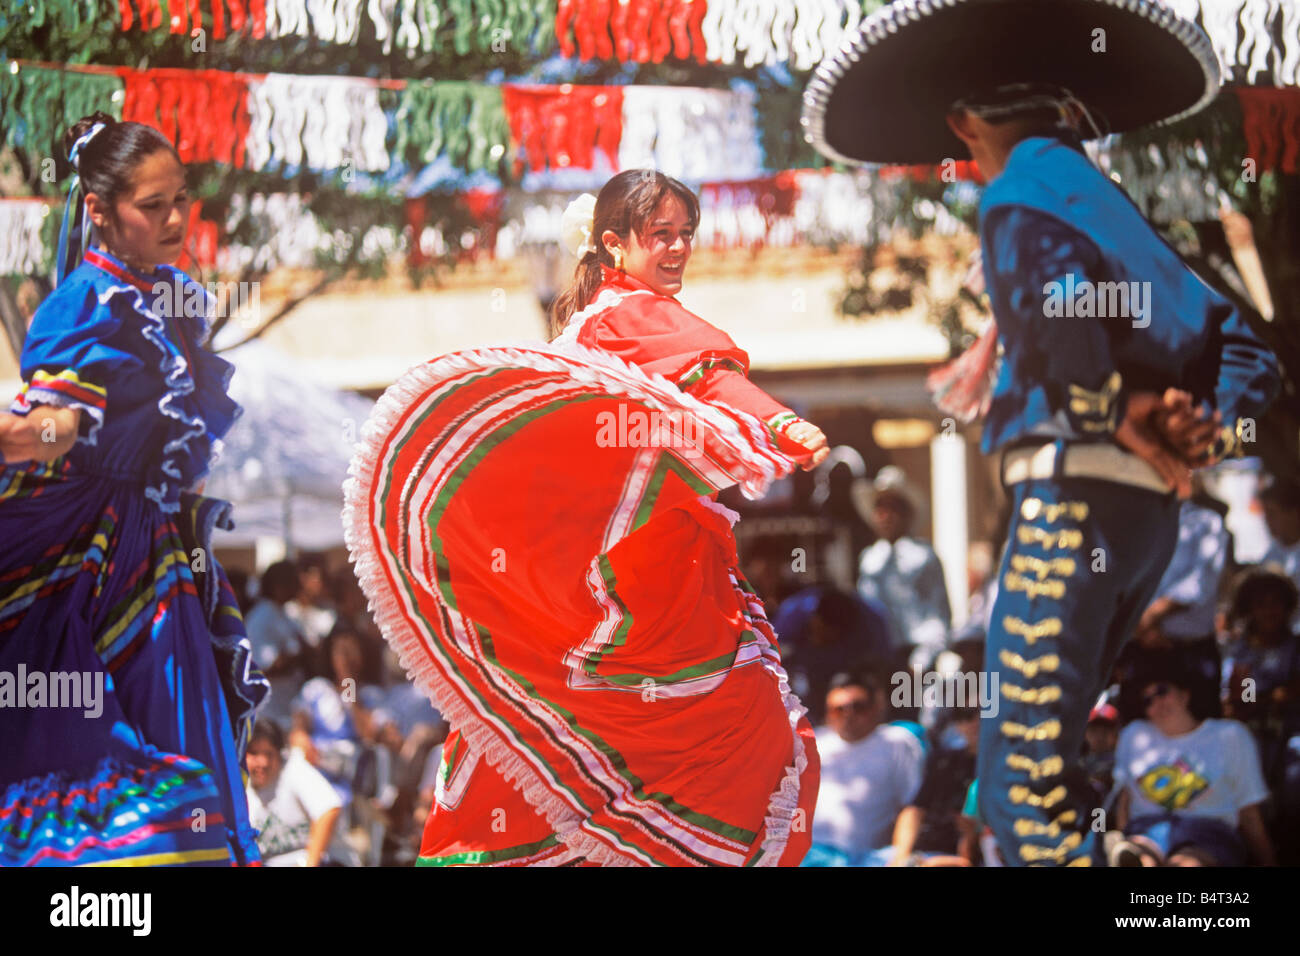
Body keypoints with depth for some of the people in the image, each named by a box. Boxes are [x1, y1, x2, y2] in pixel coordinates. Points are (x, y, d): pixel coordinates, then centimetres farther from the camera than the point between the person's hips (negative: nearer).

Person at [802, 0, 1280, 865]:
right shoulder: (1114, 205, 23)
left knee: (1024, 776, -10)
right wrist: (1208, 436, -2)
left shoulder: (1023, 194, -2)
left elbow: (1057, 306, -25)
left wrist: (1118, 418, -11)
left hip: (1073, 495, -9)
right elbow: (1243, 349, 14)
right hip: (1153, 511, 9)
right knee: (1041, 760, 17)